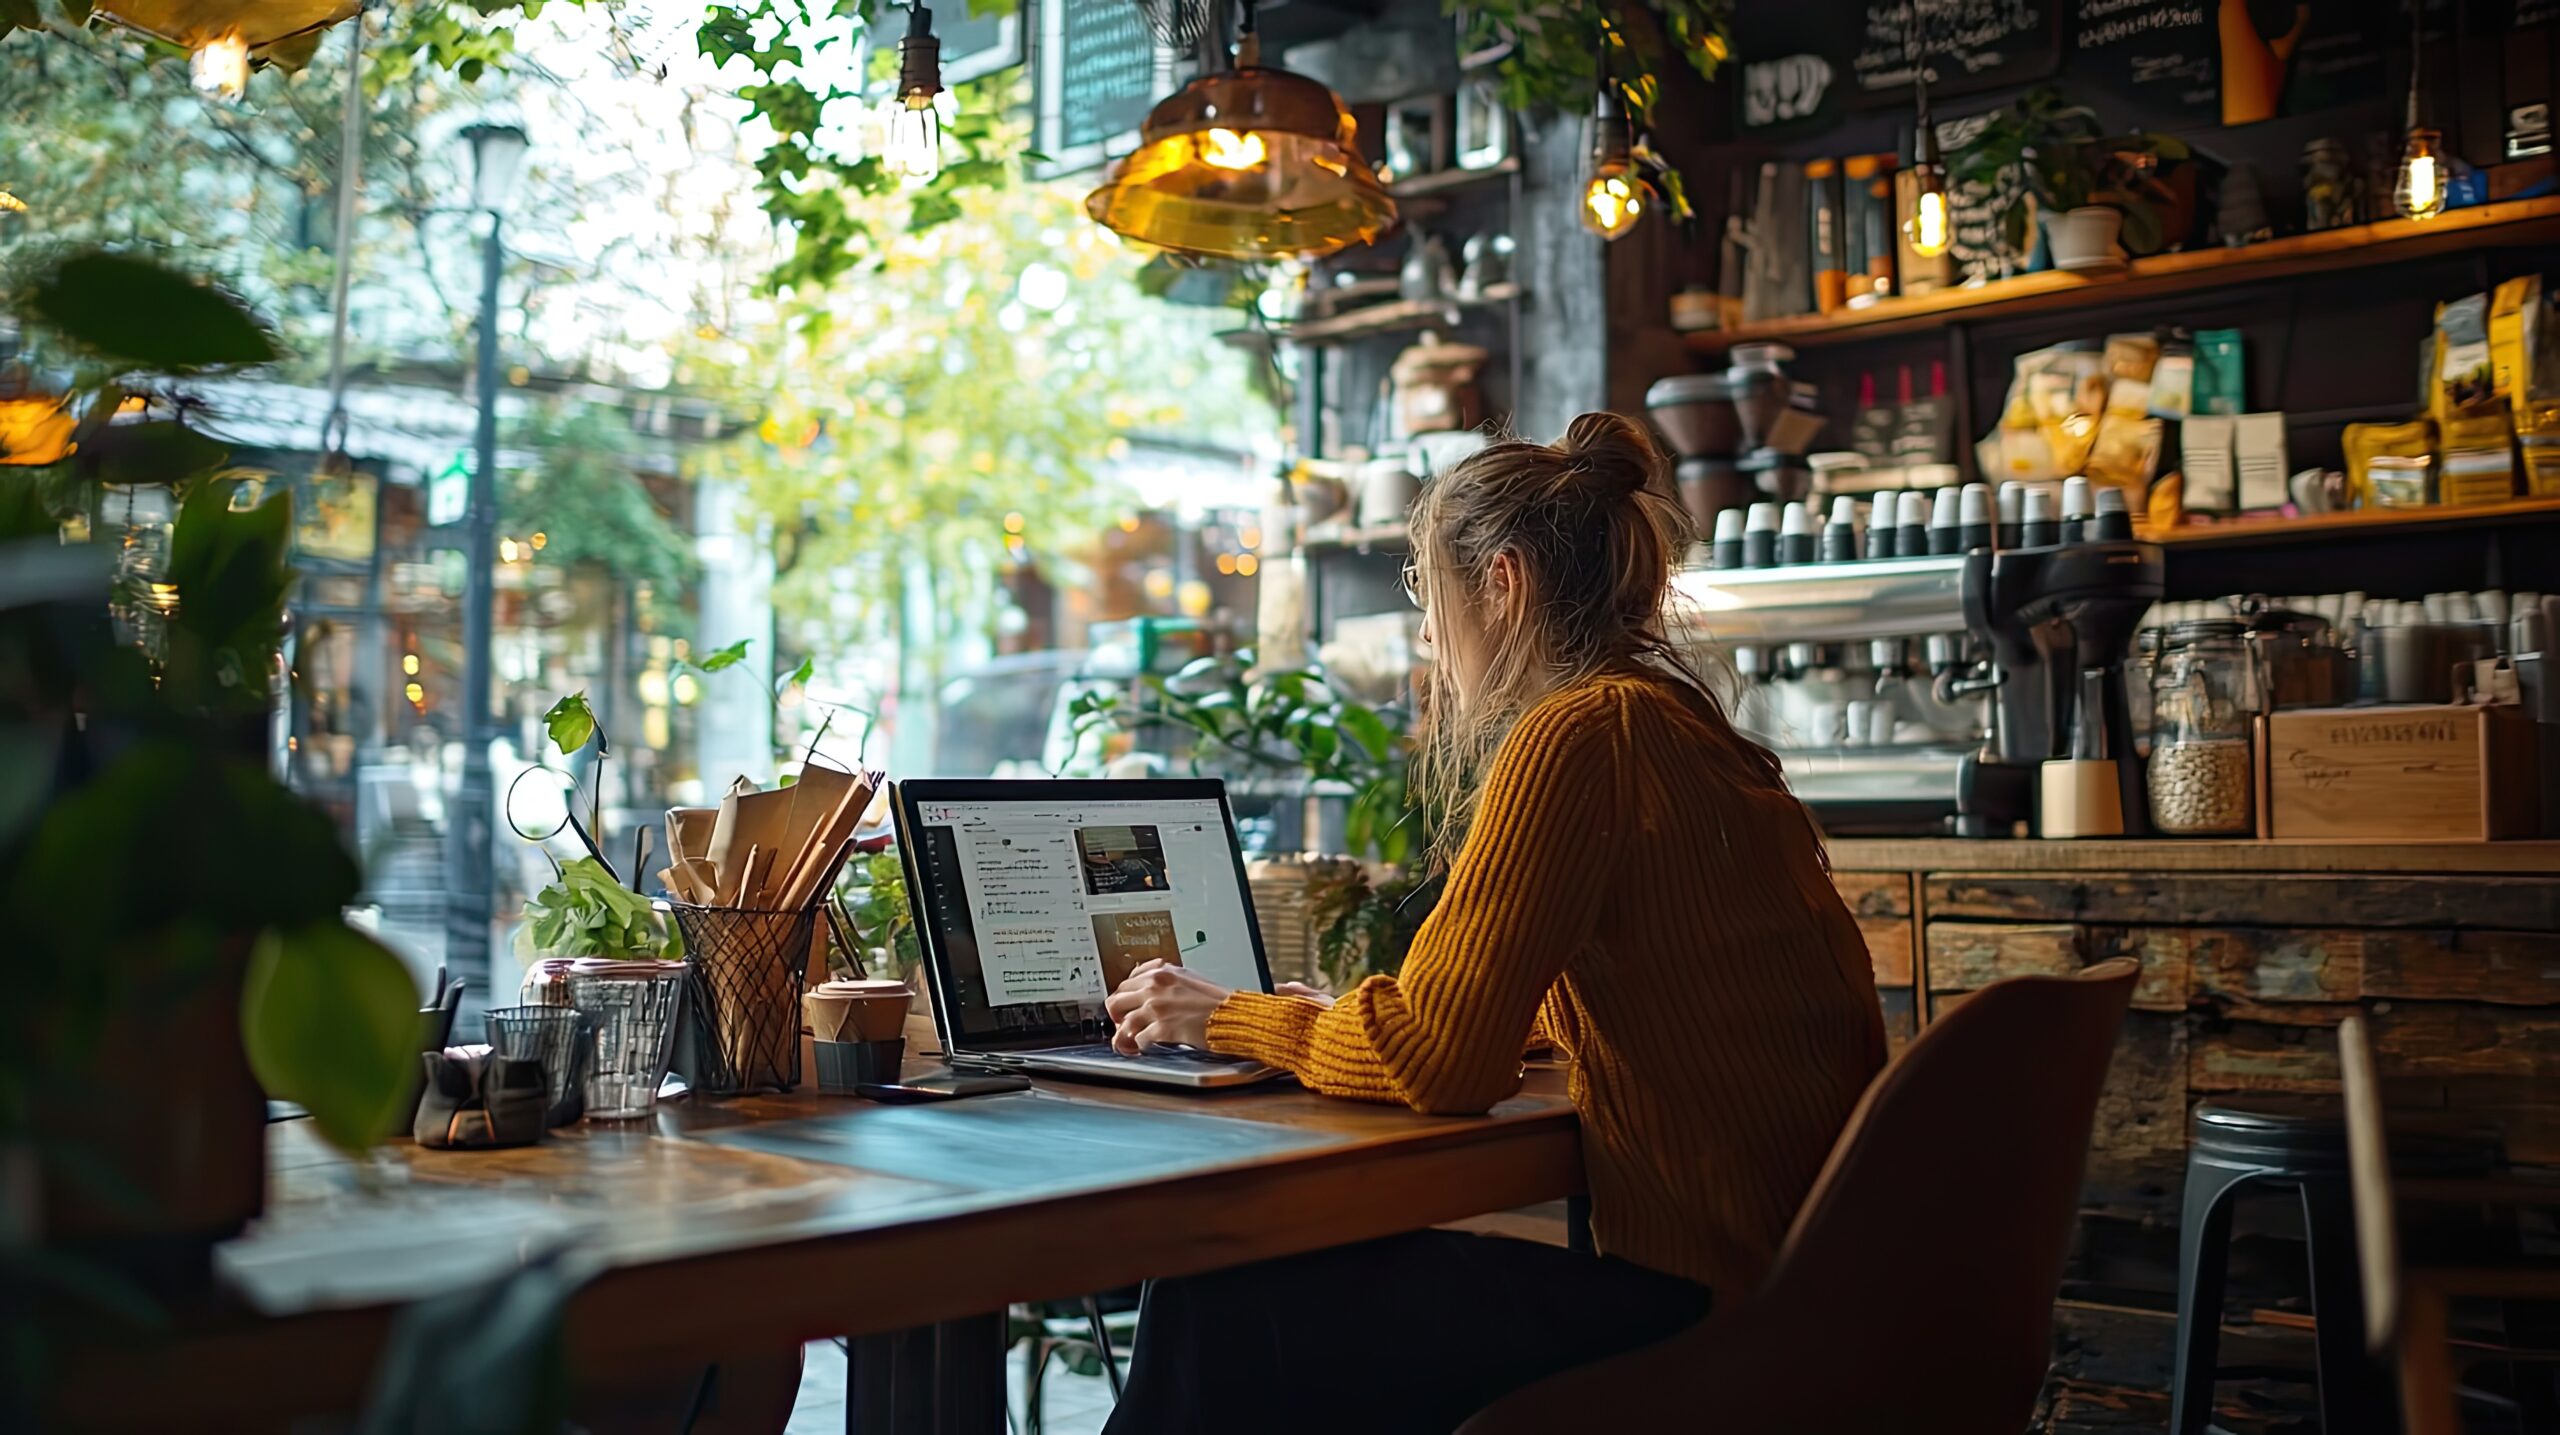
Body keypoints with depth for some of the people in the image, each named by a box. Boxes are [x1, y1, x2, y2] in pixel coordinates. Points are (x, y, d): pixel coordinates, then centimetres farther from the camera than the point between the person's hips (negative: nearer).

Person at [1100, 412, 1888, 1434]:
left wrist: (1229, 1018, -1)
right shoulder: (1684, 730, 15)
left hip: (1697, 1296, -9)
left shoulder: (1578, 735, -15)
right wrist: (1349, 1015, 29)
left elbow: (1437, 1058, -17)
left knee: (1216, 1319, -5)